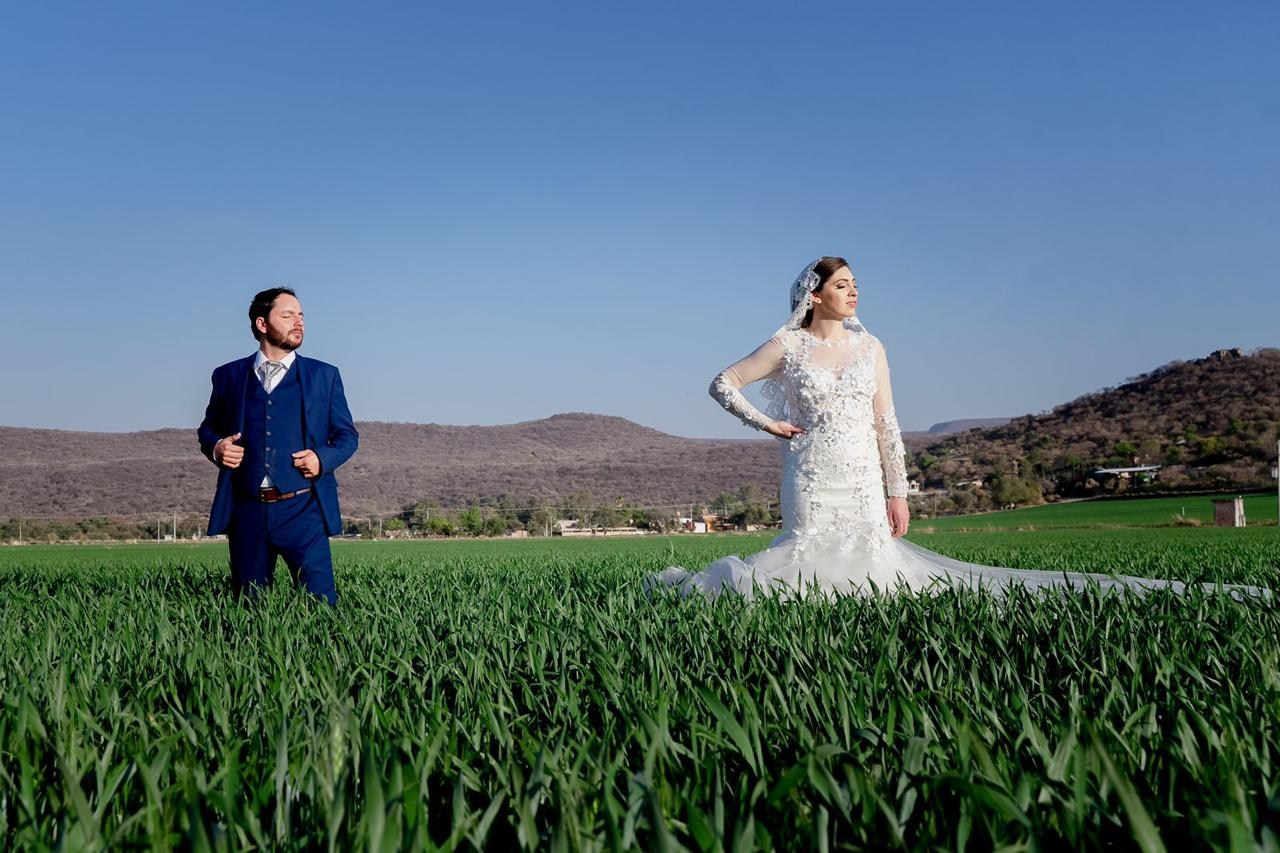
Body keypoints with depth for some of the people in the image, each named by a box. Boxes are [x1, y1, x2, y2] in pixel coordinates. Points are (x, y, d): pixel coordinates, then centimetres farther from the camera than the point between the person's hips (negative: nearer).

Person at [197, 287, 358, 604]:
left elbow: (347, 434, 12)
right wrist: (215, 447, -2)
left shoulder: (324, 375, 10)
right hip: (247, 511, 2)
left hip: (302, 509, -1)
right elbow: (208, 429, 21)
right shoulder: (229, 376, 12)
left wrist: (323, 458, -8)